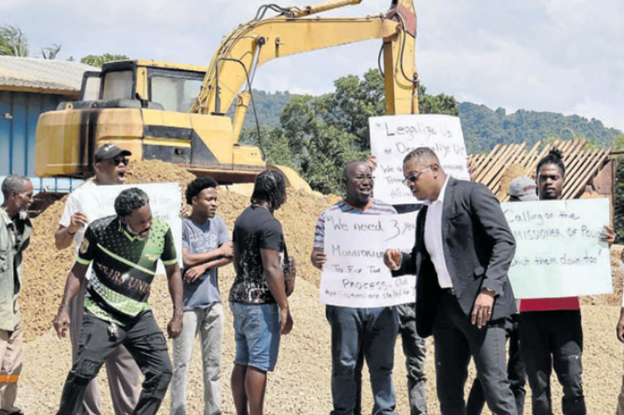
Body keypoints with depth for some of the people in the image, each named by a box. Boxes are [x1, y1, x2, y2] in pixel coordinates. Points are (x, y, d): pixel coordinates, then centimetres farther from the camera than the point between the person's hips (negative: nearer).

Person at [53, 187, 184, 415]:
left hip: (139, 316, 3)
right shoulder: (100, 230, -11)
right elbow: (78, 270, 1)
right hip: (101, 314, -3)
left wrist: (177, 314, 5)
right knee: (83, 371, -18)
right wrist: (64, 309, -7)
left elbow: (173, 271, 10)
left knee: (162, 372, -7)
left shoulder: (161, 231, -5)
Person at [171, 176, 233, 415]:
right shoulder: (182, 227, -7)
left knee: (213, 361, 10)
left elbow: (230, 256, 1)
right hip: (188, 304, -5)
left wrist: (204, 266, -14)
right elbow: (186, 259, -17)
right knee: (182, 362, -4)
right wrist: (219, 252, -6)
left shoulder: (217, 224, 9)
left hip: (212, 301, 6)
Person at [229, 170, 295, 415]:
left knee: (242, 361, 11)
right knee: (260, 363, -4)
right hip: (261, 302, -9)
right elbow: (272, 270, -20)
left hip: (239, 297, 9)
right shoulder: (269, 224, -16)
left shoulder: (242, 219, 11)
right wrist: (285, 308, -17)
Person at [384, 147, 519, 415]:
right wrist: (400, 263, 5)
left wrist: (489, 290, -23)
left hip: (479, 305, -8)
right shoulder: (425, 214, 19)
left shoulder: (472, 194, -5)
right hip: (444, 306, 8)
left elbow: (505, 242, -13)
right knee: (448, 389, 8)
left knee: (494, 384, -9)